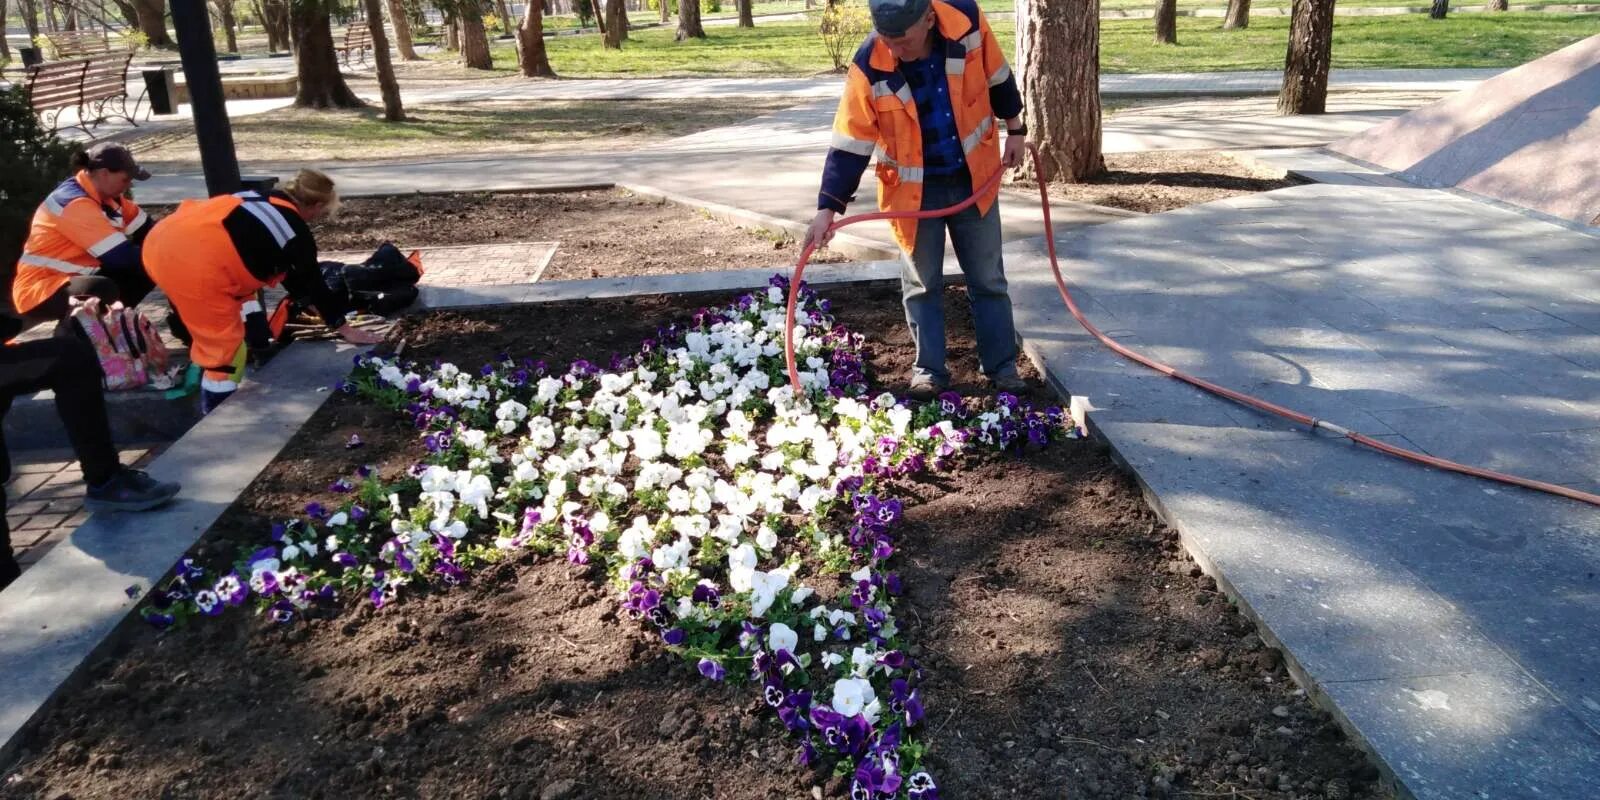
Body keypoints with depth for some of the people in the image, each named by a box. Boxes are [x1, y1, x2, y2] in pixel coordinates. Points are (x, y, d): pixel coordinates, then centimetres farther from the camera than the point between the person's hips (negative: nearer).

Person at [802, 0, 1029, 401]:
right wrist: (828, 207, -23)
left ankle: (1002, 365, 22)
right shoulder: (869, 68, -22)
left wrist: (1014, 129, 10)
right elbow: (850, 144, -18)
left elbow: (996, 76, 2)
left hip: (974, 176, 1)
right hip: (915, 188, -1)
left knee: (988, 279, 10)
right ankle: (929, 370, 21)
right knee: (922, 285, 8)